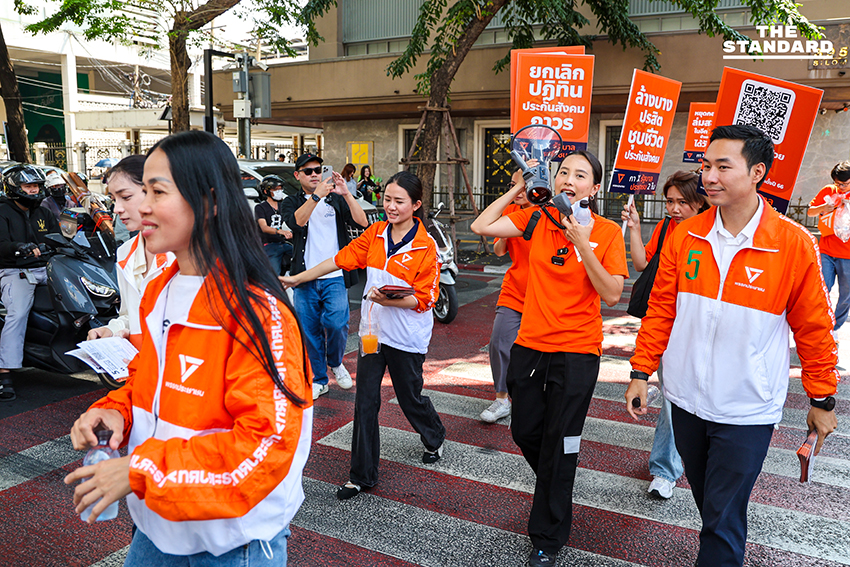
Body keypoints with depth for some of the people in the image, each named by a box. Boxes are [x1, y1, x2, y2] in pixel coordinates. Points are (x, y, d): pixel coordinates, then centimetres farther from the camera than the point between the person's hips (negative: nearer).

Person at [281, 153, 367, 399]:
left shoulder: (336, 200, 10)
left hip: (335, 276, -1)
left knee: (336, 323, -14)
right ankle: (319, 380, 23)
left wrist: (346, 194, -17)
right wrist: (317, 195, -27)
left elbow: (362, 223, -5)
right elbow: (296, 221, -16)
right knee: (310, 331, 7)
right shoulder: (291, 202, 8)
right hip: (305, 277, 1)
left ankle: (336, 363, 16)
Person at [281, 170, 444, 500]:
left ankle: (434, 439, 47)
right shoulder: (375, 233, 2)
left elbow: (424, 299, -12)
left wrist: (389, 300, -29)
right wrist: (298, 278, 9)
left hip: (407, 337, -4)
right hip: (373, 330, 4)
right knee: (365, 402, 5)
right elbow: (341, 259, 8)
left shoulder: (426, 247, -13)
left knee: (410, 397, 13)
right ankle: (362, 475, 19)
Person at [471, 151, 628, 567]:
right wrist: (518, 189, -3)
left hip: (576, 353, -4)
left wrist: (582, 244, -21)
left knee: (558, 445, 7)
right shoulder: (537, 220, 1)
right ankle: (555, 489, 50)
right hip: (529, 345, 4)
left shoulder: (607, 233, -8)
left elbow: (612, 295, -14)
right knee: (525, 431, 18)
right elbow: (481, 226, -6)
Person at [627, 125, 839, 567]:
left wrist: (822, 400, 4)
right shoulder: (685, 236, -4)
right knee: (708, 505, 22)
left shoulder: (794, 244, -12)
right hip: (687, 400, 4)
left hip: (747, 411, -3)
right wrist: (641, 371, 2)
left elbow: (813, 329, -3)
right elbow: (661, 310, 3)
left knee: (723, 518, 4)